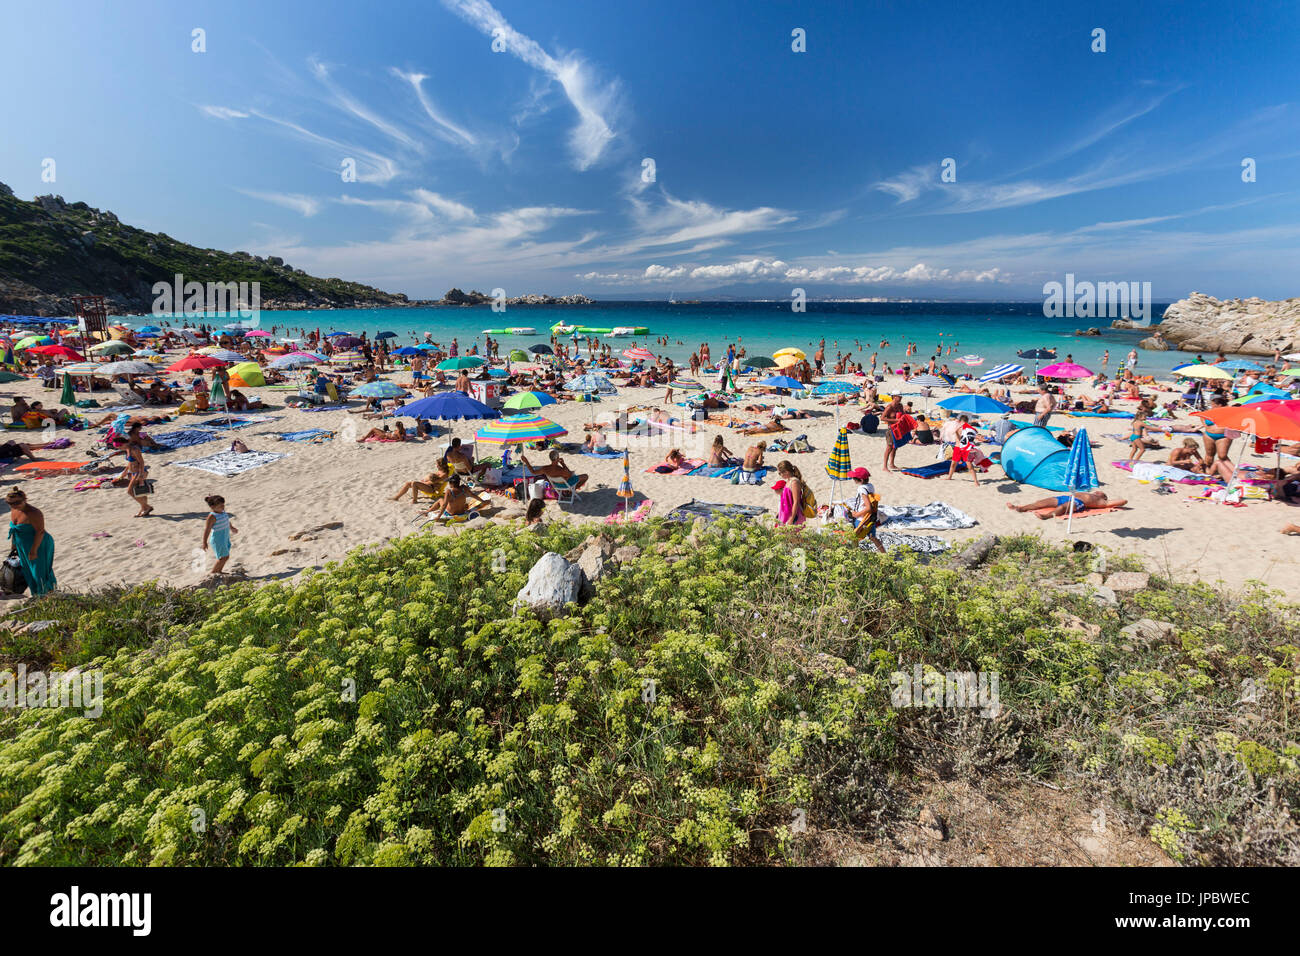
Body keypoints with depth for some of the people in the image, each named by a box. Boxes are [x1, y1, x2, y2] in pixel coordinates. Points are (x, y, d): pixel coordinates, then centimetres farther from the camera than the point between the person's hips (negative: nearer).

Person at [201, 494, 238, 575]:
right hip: (217, 540, -9)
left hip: (225, 538, 9)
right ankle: (213, 572, 7)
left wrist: (232, 528, 41)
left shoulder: (223, 512, 4)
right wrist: (205, 542, -22)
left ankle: (219, 571, 29)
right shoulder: (212, 516, -21)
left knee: (226, 556, 14)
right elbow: (207, 530, -22)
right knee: (223, 557, -7)